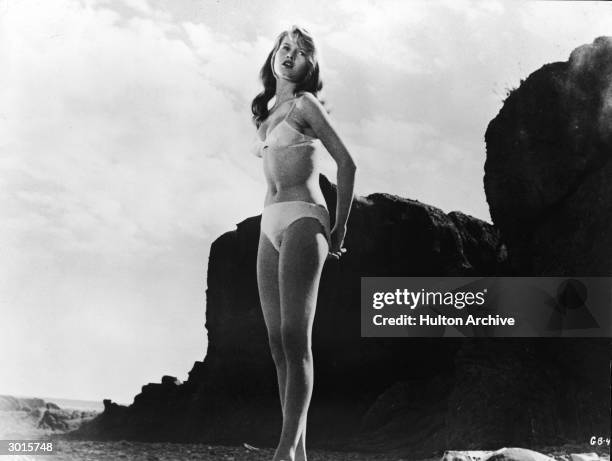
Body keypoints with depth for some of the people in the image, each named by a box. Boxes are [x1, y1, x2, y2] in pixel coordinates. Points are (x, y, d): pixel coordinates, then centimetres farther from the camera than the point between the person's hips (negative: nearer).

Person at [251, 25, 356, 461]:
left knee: (295, 339, -14)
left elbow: (347, 163, -4)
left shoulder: (305, 103, 1)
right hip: (270, 226, 8)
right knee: (278, 342, 2)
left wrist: (339, 231, -2)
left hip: (302, 221, -8)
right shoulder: (265, 114, 21)